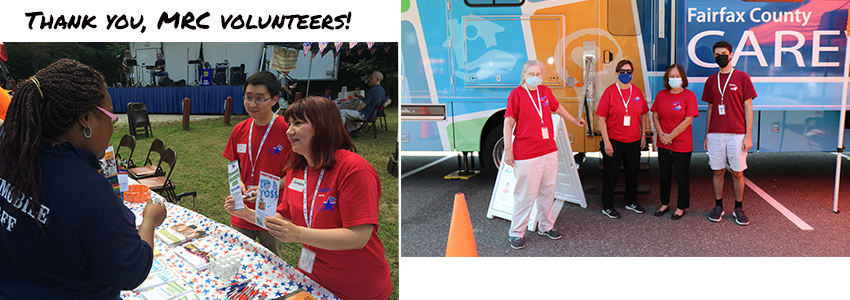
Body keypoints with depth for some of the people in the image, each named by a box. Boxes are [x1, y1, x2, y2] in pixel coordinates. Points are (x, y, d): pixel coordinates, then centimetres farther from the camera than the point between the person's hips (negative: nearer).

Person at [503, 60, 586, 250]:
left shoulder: (545, 92, 10)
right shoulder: (517, 94, -8)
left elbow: (557, 107, 30)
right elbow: (508, 123, -9)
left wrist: (574, 121, 43)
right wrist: (508, 150, -13)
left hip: (550, 152, 7)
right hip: (526, 155, -6)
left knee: (547, 191, 15)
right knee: (526, 195, -3)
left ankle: (546, 226, 31)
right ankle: (516, 233, 9)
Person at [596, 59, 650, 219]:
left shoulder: (637, 92, 5)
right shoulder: (610, 92, -8)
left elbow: (643, 114, 15)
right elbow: (601, 118, -10)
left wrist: (643, 135, 10)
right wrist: (606, 142, -14)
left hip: (633, 141, 4)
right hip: (613, 140, -4)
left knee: (633, 172, 16)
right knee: (610, 173, 4)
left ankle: (631, 201, 34)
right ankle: (607, 206, 16)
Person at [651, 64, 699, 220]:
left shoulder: (689, 95, -8)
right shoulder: (661, 94, 6)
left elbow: (688, 120, -13)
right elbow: (655, 116, 6)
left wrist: (671, 136, -14)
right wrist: (661, 134, -8)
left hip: (682, 144, -4)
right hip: (663, 143, 4)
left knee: (682, 176, 5)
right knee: (664, 175, 14)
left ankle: (681, 207, 18)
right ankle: (664, 204, 28)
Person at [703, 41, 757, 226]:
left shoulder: (742, 78, 0)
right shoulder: (711, 81, 11)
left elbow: (748, 108, -1)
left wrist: (748, 136, -6)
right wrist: (706, 135, 12)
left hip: (737, 134, -3)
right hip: (715, 134, 3)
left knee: (737, 172, 2)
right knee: (718, 171, 7)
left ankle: (738, 209, 14)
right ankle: (718, 207, 17)